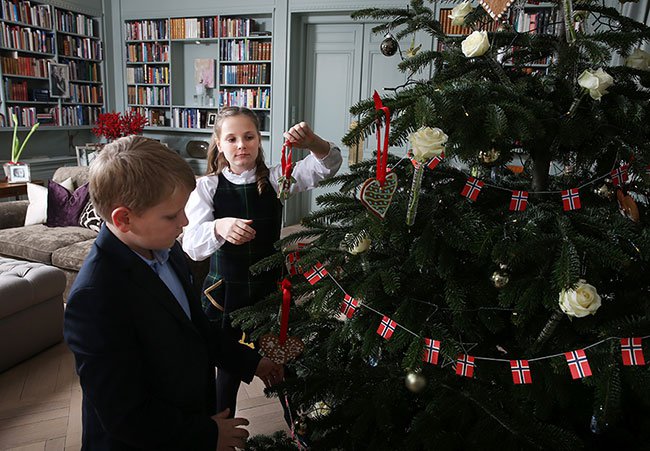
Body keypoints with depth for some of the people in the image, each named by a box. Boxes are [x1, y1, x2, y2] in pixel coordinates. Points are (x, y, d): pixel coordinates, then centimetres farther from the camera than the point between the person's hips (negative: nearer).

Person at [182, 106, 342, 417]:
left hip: (270, 289, 1)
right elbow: (191, 245, -20)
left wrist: (313, 143, -33)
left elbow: (328, 165, -11)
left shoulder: (274, 179, -3)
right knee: (227, 370, 14)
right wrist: (218, 228, -42)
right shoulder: (207, 187, -7)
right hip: (224, 294, -1)